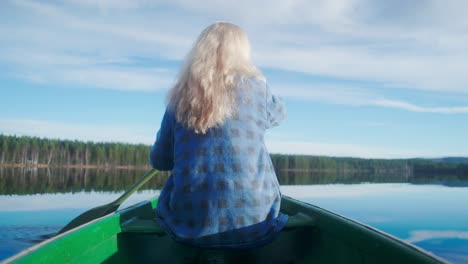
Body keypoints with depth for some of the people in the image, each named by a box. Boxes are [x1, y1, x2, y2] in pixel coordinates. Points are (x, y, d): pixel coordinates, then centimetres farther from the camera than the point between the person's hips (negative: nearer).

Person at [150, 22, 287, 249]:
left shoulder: (180, 97, 0)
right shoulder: (253, 86, -3)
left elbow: (159, 160, 7)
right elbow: (278, 113, 19)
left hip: (188, 224, 2)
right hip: (252, 220, -1)